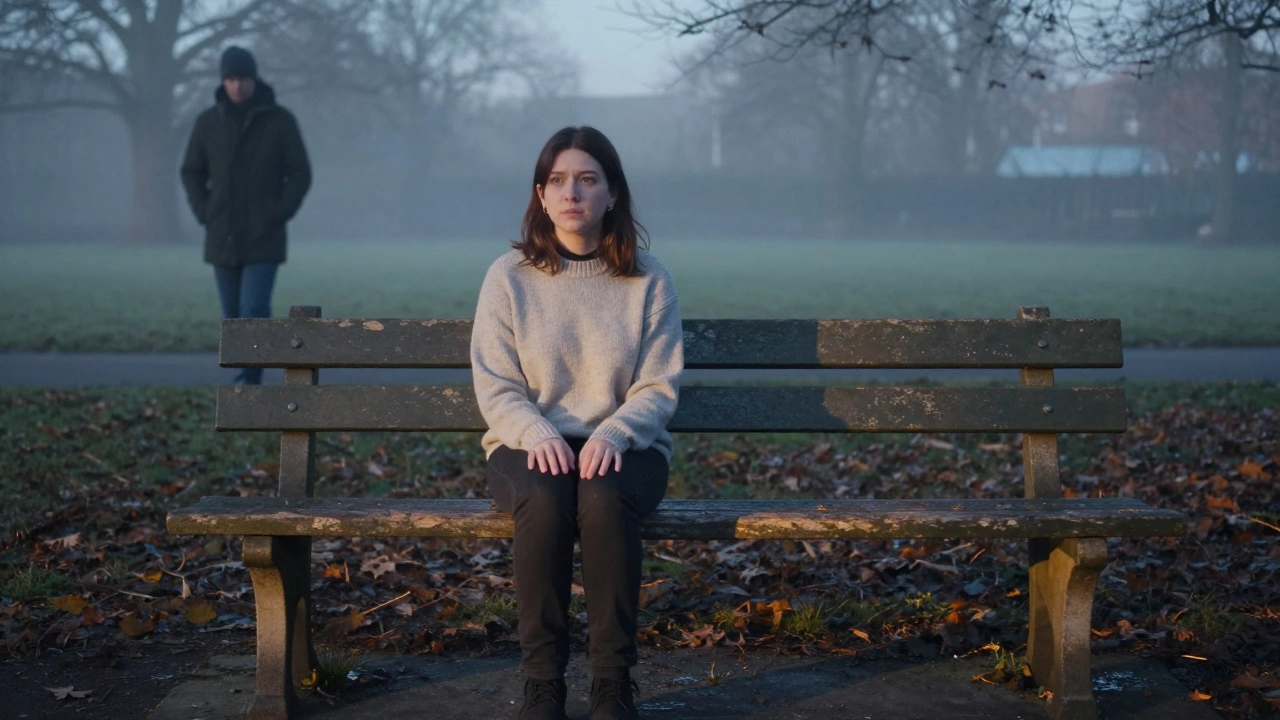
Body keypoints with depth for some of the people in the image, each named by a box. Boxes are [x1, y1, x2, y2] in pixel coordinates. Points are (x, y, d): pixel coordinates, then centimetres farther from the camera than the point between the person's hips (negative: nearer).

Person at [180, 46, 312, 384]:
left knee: (254, 310, -15)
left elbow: (300, 173, 1)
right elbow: (191, 172, 13)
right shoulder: (208, 122, 4)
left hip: (264, 239, -3)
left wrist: (279, 215, -8)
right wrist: (204, 213, 1)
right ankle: (245, 380, 19)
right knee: (233, 316, 8)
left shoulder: (280, 120, -3)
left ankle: (249, 382, -13)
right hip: (222, 239, 3)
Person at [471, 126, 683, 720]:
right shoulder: (509, 277, 3)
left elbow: (658, 387, 0)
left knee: (606, 500, -35)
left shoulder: (647, 279, 3)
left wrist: (612, 435, -20)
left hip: (623, 445, 0)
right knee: (544, 502, -35)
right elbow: (495, 386, 0)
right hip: (528, 443, 0)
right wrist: (538, 434, -20)